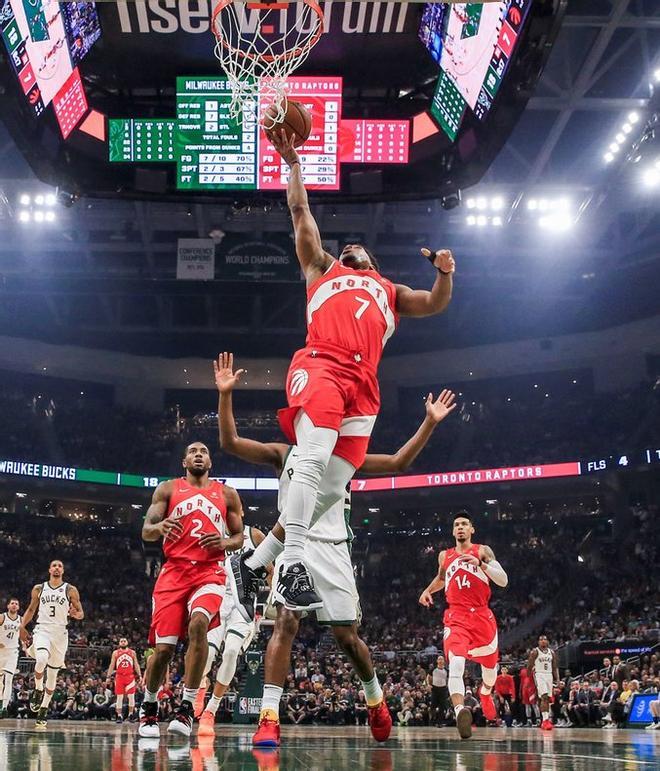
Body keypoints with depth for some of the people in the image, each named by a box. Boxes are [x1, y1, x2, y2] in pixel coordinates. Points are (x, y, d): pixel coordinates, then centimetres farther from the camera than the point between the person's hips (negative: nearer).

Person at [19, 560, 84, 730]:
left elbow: (81, 613, 4)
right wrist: (22, 627, 3)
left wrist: (76, 614, -20)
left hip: (60, 633, 1)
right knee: (41, 659, -31)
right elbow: (31, 609, 17)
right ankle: (38, 690, -6)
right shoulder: (39, 588, 8)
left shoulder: (71, 590, 4)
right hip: (42, 630, -1)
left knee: (52, 674, 4)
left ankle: (43, 711, 15)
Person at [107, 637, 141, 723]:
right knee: (119, 697, -1)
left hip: (130, 676, 0)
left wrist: (139, 676, 1)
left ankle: (131, 714, 7)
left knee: (131, 696, -3)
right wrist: (108, 677, 0)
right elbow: (112, 665, 7)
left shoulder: (132, 652, 10)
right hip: (119, 676, 0)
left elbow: (136, 665, 10)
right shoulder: (115, 653, 8)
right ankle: (119, 716, 3)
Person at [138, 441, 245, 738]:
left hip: (210, 572, 0)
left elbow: (239, 538, 18)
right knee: (163, 647, -8)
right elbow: (146, 531, 5)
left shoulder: (227, 494, 17)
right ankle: (149, 708, 20)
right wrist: (160, 527, -20)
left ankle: (187, 708, -22)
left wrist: (224, 542, -7)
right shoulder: (168, 489, 14)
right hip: (174, 571, 0)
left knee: (198, 624, -30)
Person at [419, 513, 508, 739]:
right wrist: (428, 590, 15)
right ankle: (460, 710, -39)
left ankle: (485, 694, 50)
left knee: (490, 664, 17)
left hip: (482, 616, 0)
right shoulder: (445, 556, 12)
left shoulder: (482, 551, 2)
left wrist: (481, 564, -21)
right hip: (456, 617, 0)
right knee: (456, 664, -26)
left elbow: (503, 581, -8)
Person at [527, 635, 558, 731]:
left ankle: (546, 719, 16)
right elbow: (529, 666, -2)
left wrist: (557, 679, 5)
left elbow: (555, 667, 14)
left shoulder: (552, 652, 11)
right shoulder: (535, 652, -4)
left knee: (547, 699, 7)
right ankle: (545, 720, -23)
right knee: (544, 697, -19)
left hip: (549, 676, 5)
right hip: (539, 675, -5)